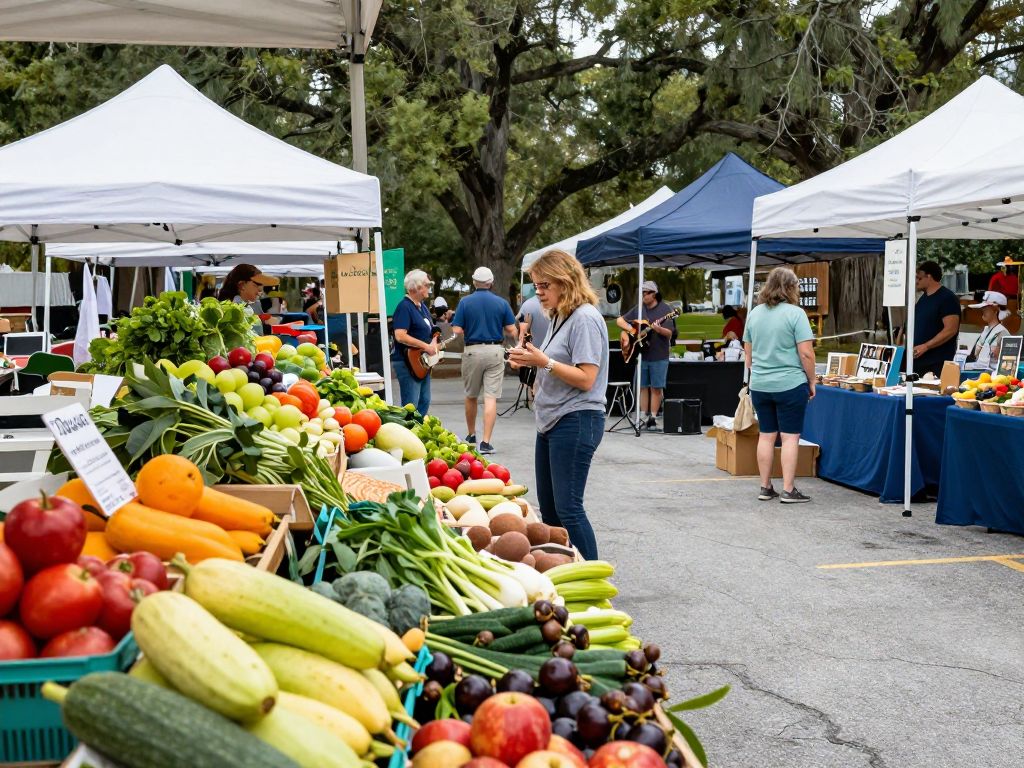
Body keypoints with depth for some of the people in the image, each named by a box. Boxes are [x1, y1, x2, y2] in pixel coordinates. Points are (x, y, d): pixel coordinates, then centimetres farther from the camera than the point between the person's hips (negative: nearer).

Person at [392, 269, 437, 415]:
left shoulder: (422, 306, 14)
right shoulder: (404, 307, -15)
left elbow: (429, 330, 27)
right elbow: (400, 336, -26)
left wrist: (434, 345, 5)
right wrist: (426, 346, -22)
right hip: (408, 362, -10)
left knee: (424, 402, 13)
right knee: (411, 406, -9)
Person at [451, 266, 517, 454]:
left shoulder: (465, 302, -3)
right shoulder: (501, 303, 0)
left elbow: (457, 331, -7)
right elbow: (511, 331, 1)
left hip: (472, 351, 0)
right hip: (495, 351, 0)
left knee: (471, 396, 17)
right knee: (491, 397, -2)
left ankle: (471, 436, 32)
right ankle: (486, 442, -8)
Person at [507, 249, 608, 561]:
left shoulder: (585, 318, -14)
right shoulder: (559, 317, 15)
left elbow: (586, 379, -19)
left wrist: (544, 362, -22)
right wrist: (531, 361, 4)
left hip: (576, 421, -10)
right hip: (551, 420, 10)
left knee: (567, 508, -9)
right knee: (548, 508, 13)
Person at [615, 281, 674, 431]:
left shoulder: (665, 309, -5)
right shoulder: (638, 309, 9)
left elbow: (669, 333, -11)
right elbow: (619, 320, 13)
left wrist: (659, 329, -31)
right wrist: (630, 329, -5)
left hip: (659, 356, -4)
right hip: (641, 355, 4)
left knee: (656, 387, 0)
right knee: (642, 386, 6)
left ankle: (653, 417, 7)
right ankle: (644, 417, 12)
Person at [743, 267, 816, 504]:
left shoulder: (754, 313, 8)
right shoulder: (795, 313, -9)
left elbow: (747, 352, 14)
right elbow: (806, 353, -12)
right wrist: (812, 382, -1)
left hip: (759, 385, 5)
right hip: (790, 385, -5)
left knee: (766, 435, 11)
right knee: (790, 437, 0)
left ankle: (765, 488, 15)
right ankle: (788, 491, 1)